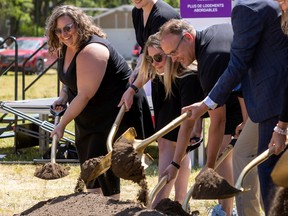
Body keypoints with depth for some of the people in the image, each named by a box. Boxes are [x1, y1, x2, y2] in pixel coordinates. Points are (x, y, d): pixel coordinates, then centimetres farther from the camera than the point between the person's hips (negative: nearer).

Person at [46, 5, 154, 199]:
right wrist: (63, 96, 2)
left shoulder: (91, 51, -27)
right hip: (89, 116, 10)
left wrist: (62, 124, -20)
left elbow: (85, 95, -27)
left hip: (117, 109, -10)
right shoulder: (66, 48, 3)